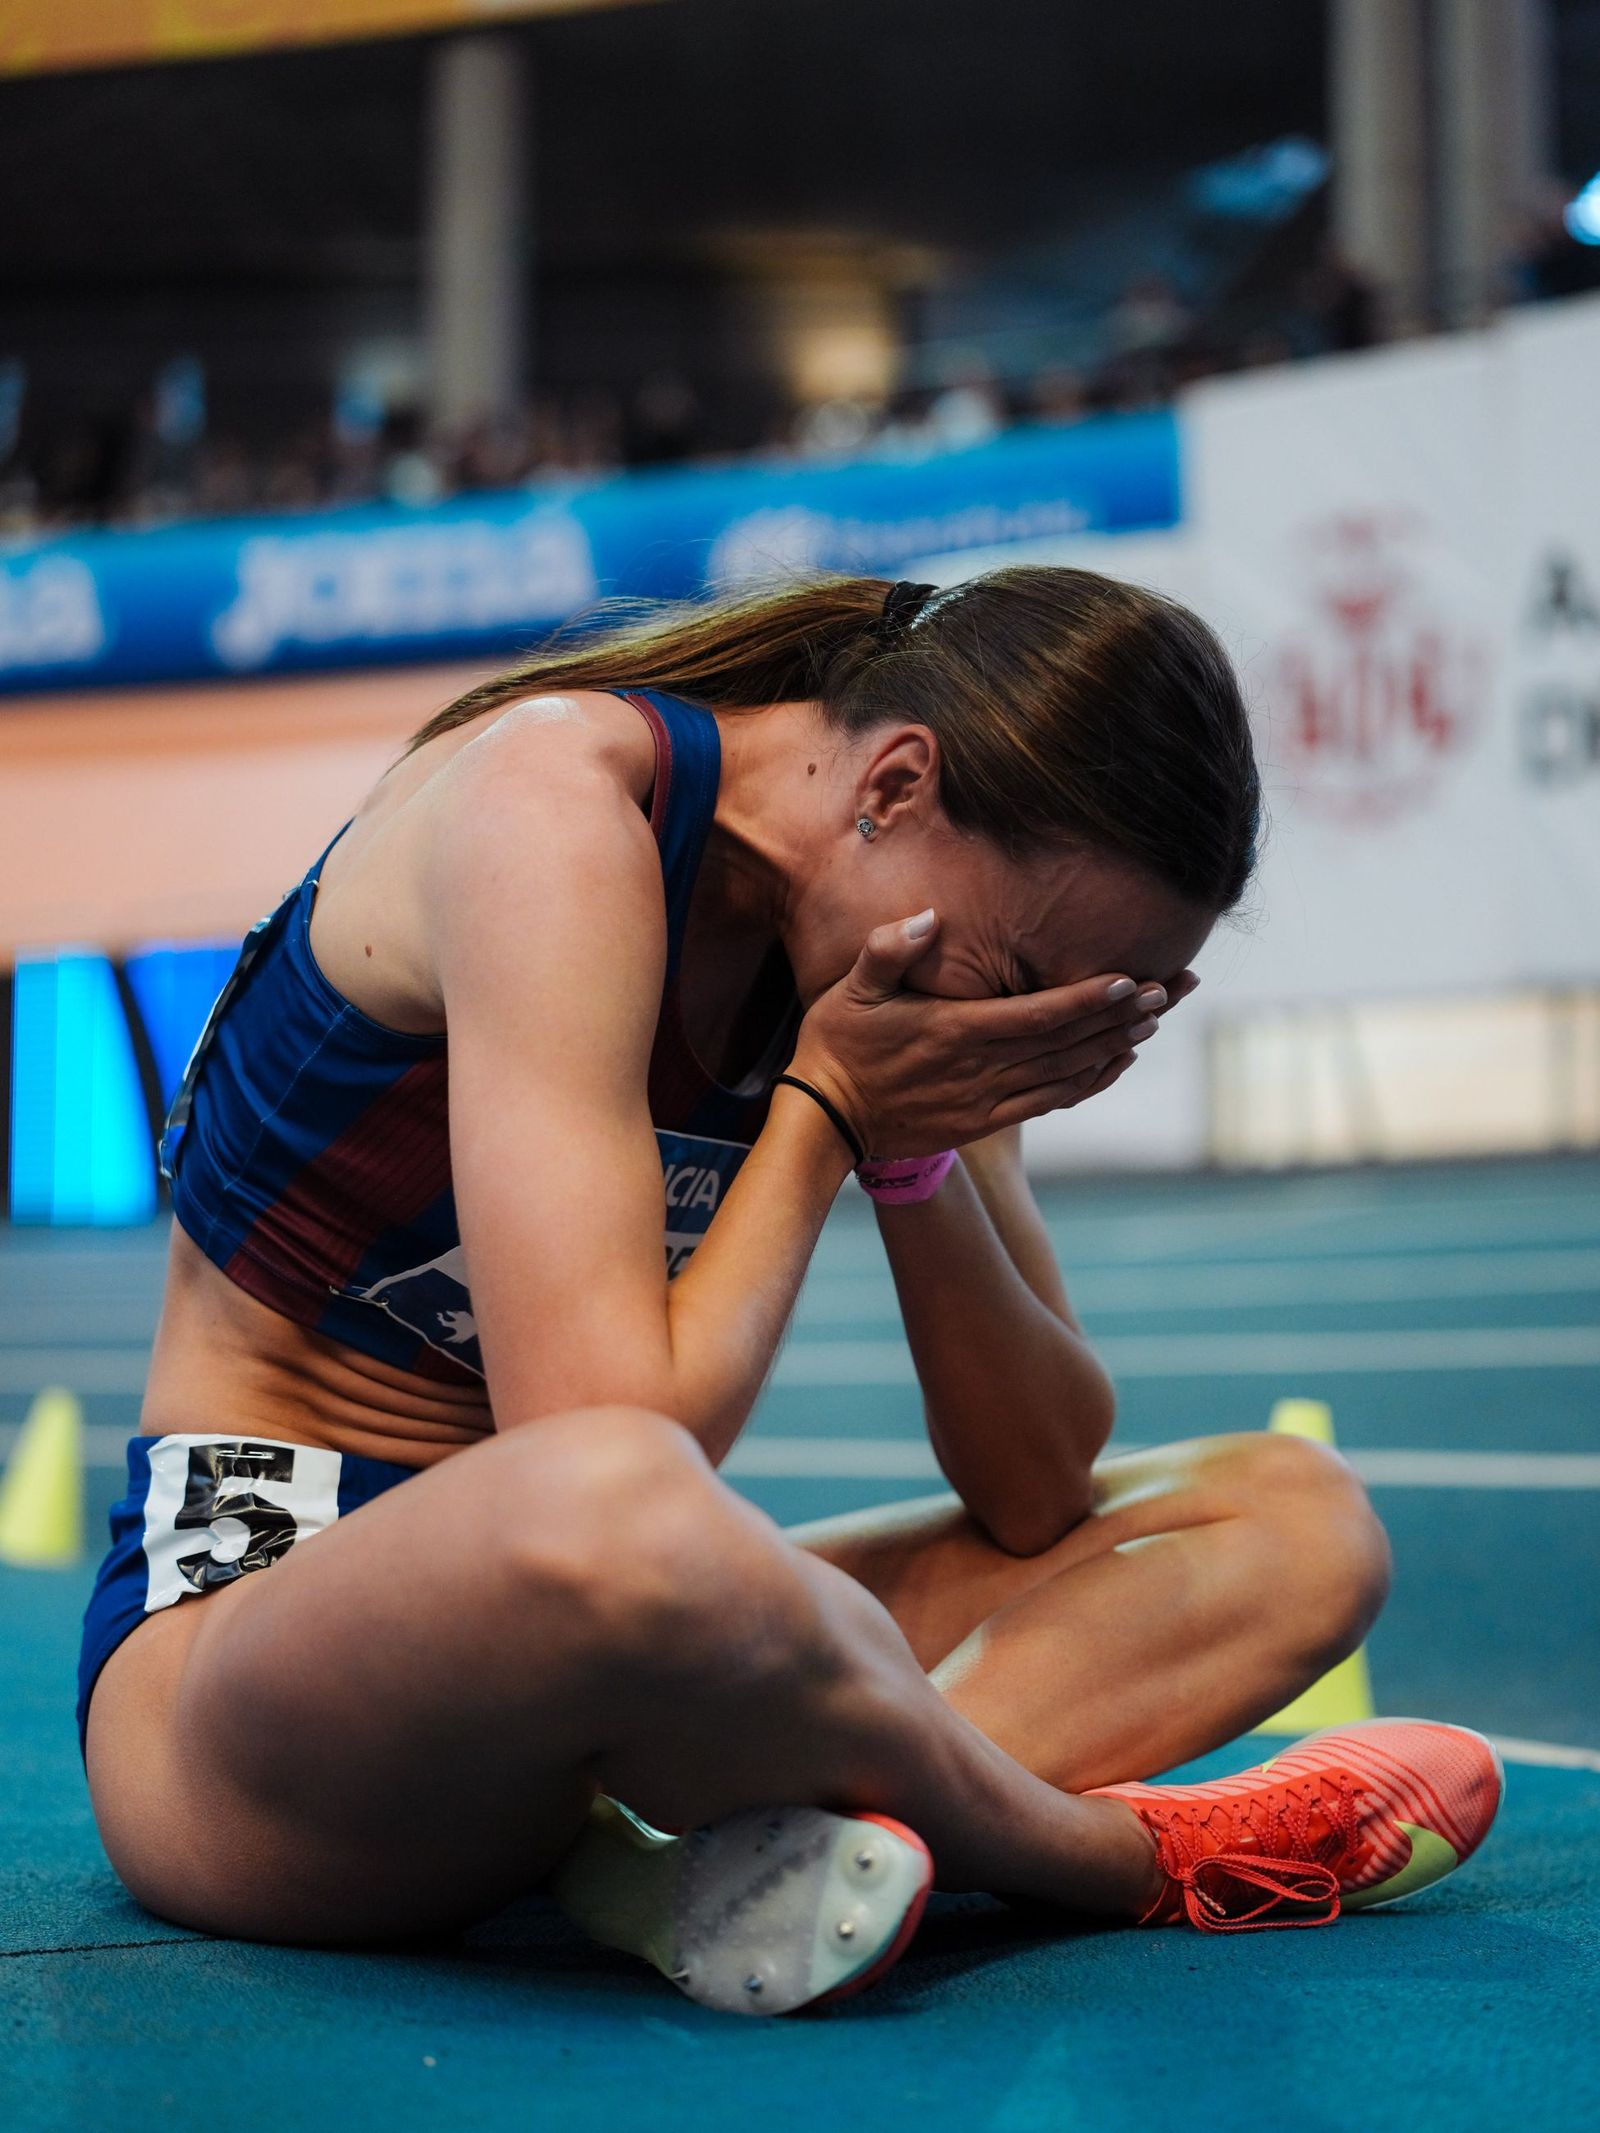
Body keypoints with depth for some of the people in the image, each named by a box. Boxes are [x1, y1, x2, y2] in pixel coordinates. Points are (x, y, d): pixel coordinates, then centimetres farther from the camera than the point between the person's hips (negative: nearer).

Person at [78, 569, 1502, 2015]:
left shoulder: (884, 954, 3)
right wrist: (826, 1113, -17)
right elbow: (605, 1456, -30)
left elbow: (1039, 1500, 3)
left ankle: (748, 1839, -26)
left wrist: (920, 1154, -12)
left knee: (1299, 1519, -1)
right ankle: (1118, 1854, -17)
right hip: (251, 1622, -8)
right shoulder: (554, 805, -20)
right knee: (607, 1508, -45)